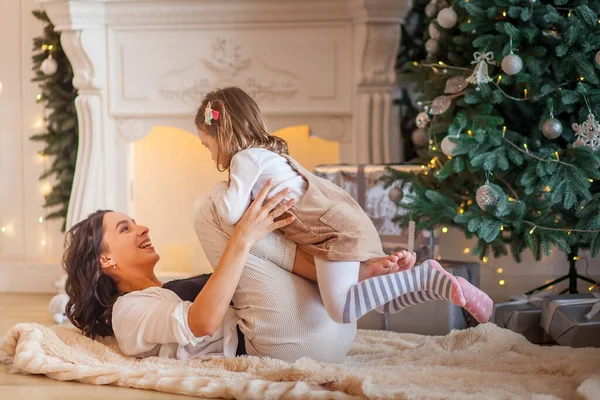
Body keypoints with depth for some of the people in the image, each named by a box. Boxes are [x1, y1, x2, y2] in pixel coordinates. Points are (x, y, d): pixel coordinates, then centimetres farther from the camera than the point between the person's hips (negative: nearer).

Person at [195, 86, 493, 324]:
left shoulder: (246, 159, -6)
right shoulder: (267, 151, 24)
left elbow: (232, 213, -14)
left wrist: (219, 190, 4)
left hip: (336, 230, -10)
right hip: (350, 221, 10)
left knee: (342, 311, -23)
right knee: (385, 304, 15)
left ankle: (422, 277, -19)